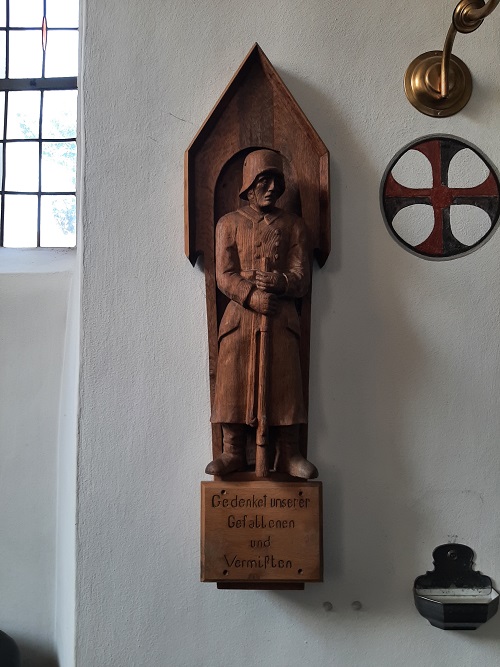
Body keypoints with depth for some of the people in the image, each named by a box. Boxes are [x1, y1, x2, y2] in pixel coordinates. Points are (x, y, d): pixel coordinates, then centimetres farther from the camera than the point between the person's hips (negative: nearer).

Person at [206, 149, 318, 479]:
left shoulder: (294, 225, 13)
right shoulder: (229, 223, 11)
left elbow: (302, 278, 3)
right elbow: (225, 276, 0)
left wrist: (279, 282, -18)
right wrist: (253, 297, -16)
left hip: (282, 318, 0)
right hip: (239, 316, 0)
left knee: (285, 384, -4)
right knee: (235, 381, -4)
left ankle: (289, 455, 3)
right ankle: (233, 452, 5)